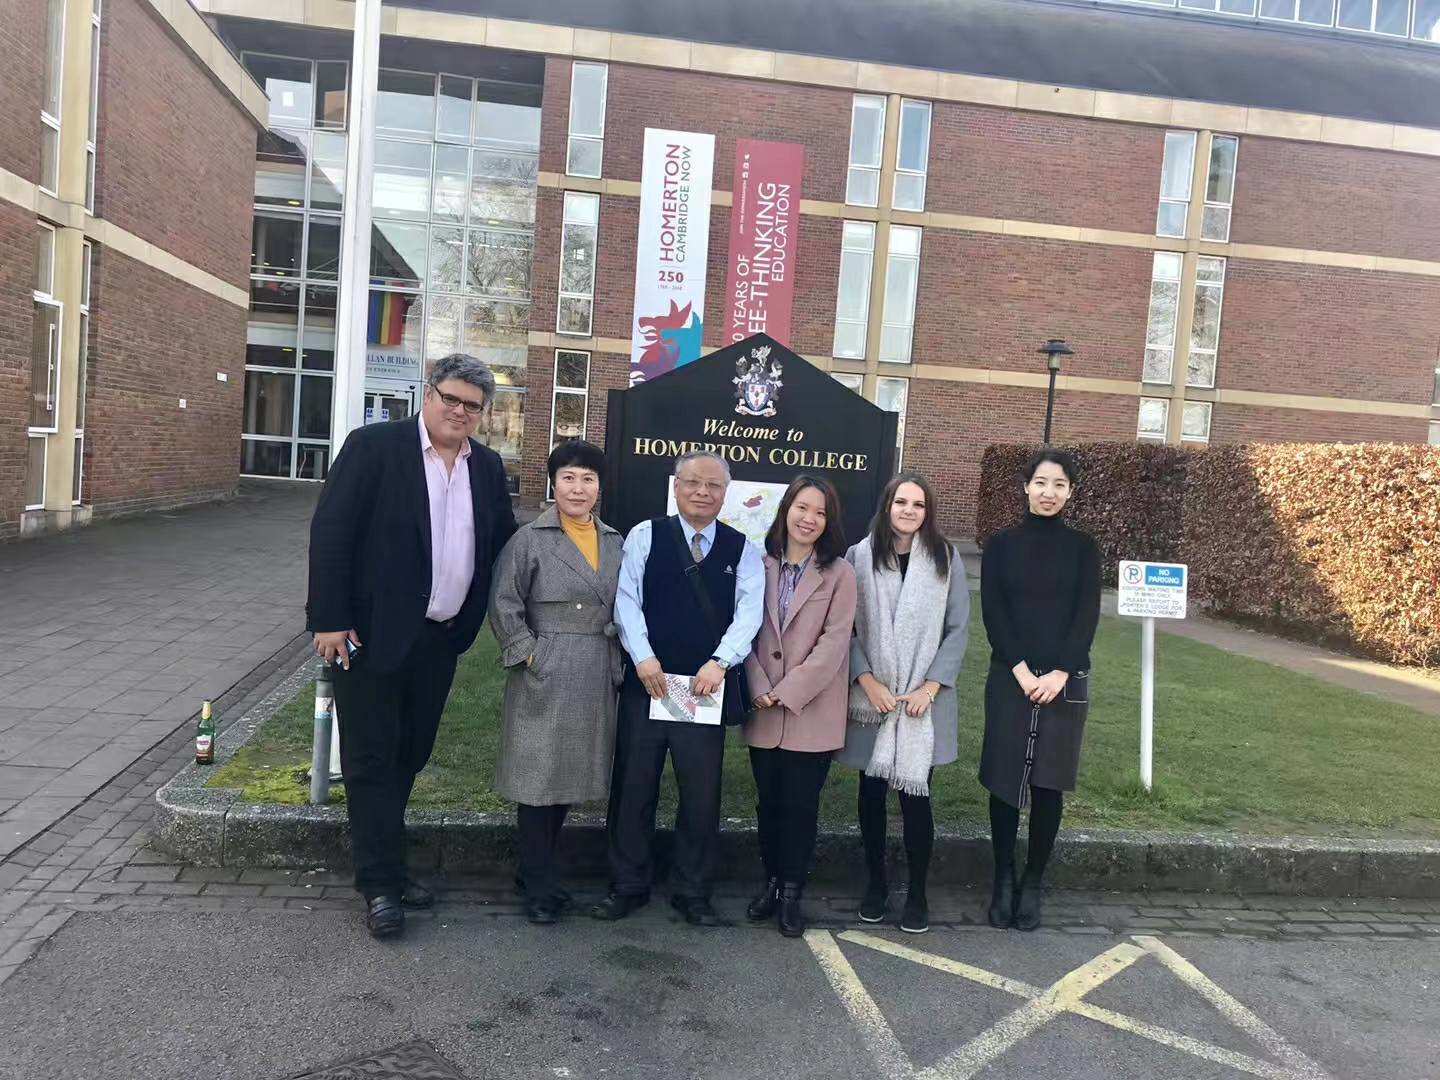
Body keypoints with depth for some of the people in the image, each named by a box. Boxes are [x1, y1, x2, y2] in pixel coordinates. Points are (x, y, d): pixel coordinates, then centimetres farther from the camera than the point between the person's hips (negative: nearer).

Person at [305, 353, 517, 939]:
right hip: (373, 632, -5)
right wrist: (329, 620, -15)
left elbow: (503, 540, 15)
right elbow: (330, 531, -11)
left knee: (410, 754, 16)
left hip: (440, 638, 6)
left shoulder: (487, 466, 8)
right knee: (371, 758, 3)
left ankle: (382, 863, 32)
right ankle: (381, 884, 12)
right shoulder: (373, 446, -8)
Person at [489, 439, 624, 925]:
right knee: (539, 776, 2)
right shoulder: (530, 539, -3)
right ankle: (541, 887, 16)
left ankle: (537, 871, 31)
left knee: (572, 775, 14)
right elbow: (505, 606, -5)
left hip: (596, 679, 5)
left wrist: (617, 662, 6)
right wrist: (528, 654, -11)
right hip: (543, 677, -5)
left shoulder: (615, 543, 10)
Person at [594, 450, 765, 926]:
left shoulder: (742, 548, 6)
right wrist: (643, 657, -15)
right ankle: (627, 885, 24)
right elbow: (627, 598, -4)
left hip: (707, 687, 1)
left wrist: (719, 662, -17)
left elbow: (749, 610, -4)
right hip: (646, 683, 0)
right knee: (633, 787, 8)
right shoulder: (645, 536, 3)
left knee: (702, 794, 7)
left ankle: (692, 892, 23)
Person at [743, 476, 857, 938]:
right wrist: (759, 687, -8)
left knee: (801, 804, 3)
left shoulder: (839, 573, -4)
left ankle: (791, 892, 17)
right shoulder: (761, 565, 5)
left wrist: (788, 691, -13)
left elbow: (833, 642, -9)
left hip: (811, 710, -3)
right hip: (764, 710, 3)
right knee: (768, 802, 12)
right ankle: (772, 881, 27)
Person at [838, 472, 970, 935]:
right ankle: (876, 883, 25)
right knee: (871, 792, 9)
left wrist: (930, 687, -6)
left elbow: (958, 629, 1)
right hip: (871, 697, 1)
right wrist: (867, 680, -9)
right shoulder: (859, 557, 0)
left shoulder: (945, 559, 1)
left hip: (924, 701, 0)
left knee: (915, 795, 0)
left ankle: (917, 892, 16)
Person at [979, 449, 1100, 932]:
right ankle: (1003, 880, 14)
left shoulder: (1082, 547, 5)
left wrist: (1060, 673, -12)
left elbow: (1087, 616, -1)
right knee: (1004, 779, 1)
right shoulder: (1001, 544, 4)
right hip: (1010, 678, 0)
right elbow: (992, 612, -1)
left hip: (1065, 680, 0)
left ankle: (1033, 883, 16)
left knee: (1049, 784, 4)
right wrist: (1021, 671, -11)